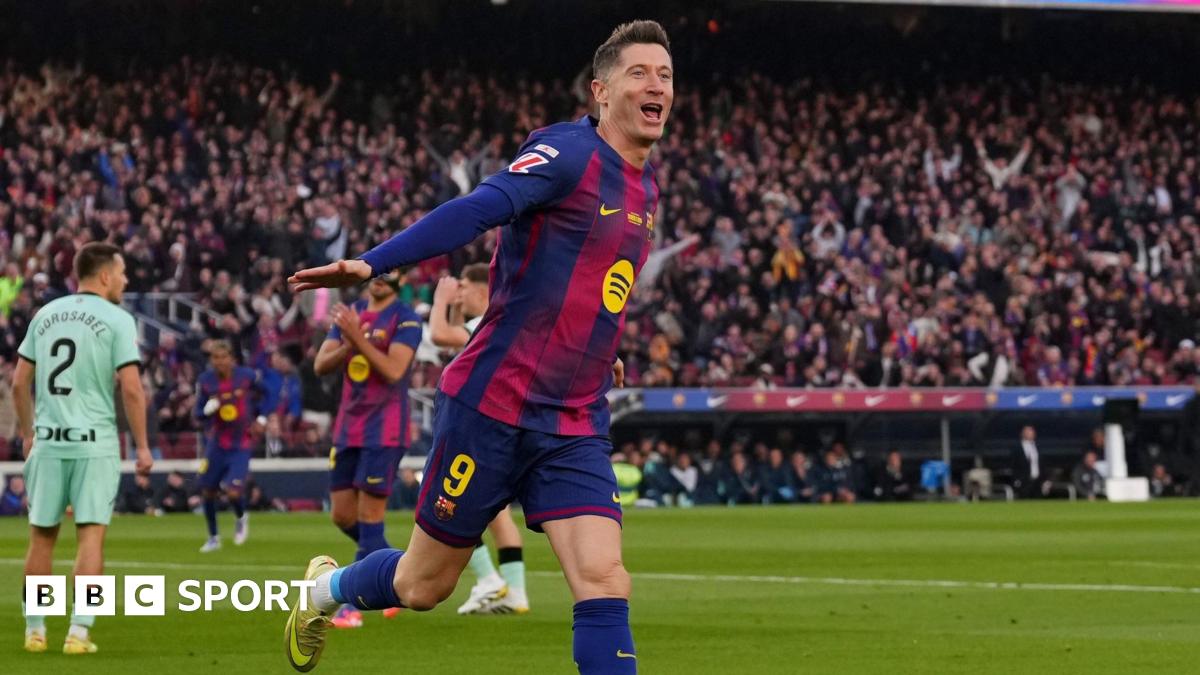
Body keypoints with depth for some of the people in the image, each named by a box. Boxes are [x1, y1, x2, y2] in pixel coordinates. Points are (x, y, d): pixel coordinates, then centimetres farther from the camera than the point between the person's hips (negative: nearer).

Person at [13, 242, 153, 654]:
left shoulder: (45, 315, 10)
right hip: (95, 442, -4)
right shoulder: (117, 319, -5)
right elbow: (131, 389, -11)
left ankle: (34, 630, 15)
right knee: (91, 535, -1)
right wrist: (142, 446, -3)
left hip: (48, 440, 4)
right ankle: (79, 631, -7)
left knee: (42, 536, 10)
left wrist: (27, 434, 21)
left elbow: (19, 383, 11)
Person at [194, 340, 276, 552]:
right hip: (216, 444, 2)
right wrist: (209, 408, -26)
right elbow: (198, 413, -4)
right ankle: (213, 538, 26)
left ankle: (241, 518, 21)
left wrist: (261, 419, -3)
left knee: (233, 493, -15)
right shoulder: (205, 380, -7)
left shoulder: (247, 375, -10)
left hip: (241, 444, -2)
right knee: (208, 491, 5)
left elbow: (267, 395, 7)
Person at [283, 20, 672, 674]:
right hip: (492, 404, -6)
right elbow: (476, 210, -27)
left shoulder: (644, 186, 12)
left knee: (604, 583, -13)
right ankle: (326, 588, 42)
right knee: (423, 586, 9)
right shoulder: (568, 152, -13)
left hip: (574, 428, 6)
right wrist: (372, 263, -38)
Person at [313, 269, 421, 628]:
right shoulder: (351, 314, 11)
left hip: (383, 431, -7)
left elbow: (394, 370, -20)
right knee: (342, 515, 8)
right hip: (348, 427, 7)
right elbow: (321, 365, 3)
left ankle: (355, 604, -3)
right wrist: (348, 345, -15)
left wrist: (358, 338, -25)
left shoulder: (406, 319, -8)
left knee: (369, 516, -7)